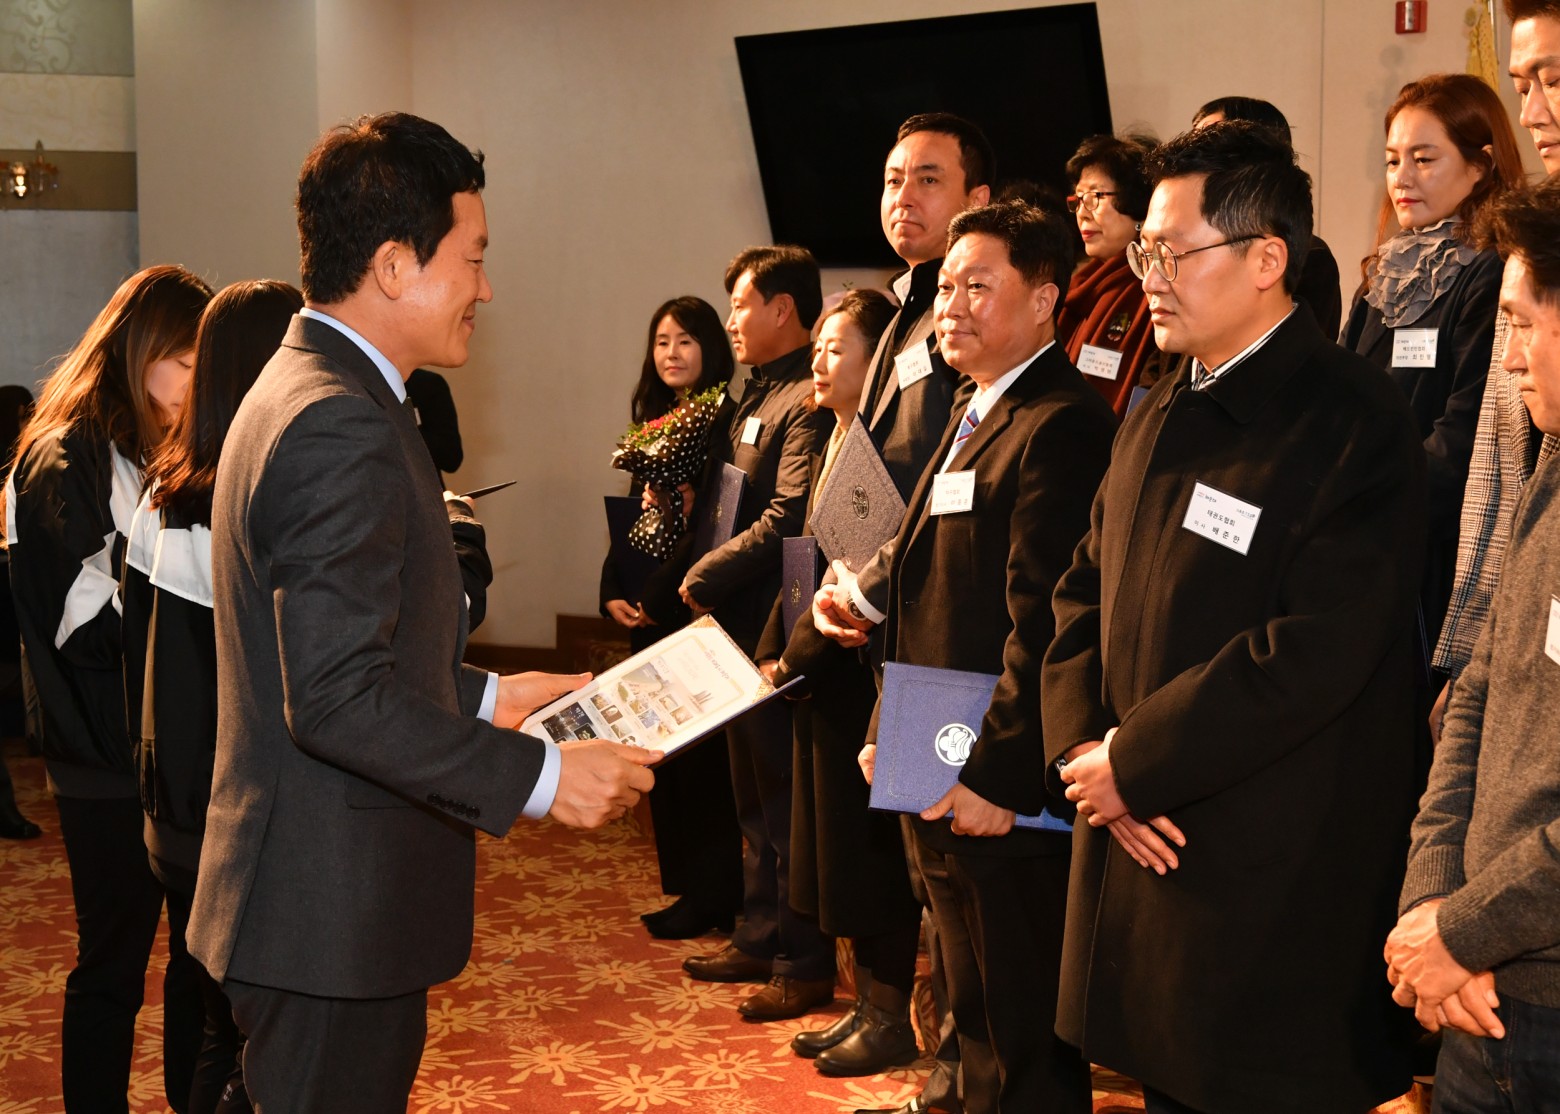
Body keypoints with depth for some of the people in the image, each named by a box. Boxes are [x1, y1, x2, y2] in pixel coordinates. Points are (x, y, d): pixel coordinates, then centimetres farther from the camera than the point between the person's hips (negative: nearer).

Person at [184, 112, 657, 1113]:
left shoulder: (300, 389, 12)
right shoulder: (341, 429, -21)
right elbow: (336, 698, -27)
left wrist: (488, 697, 17)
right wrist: (539, 776, -21)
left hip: (321, 899, 10)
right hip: (335, 919, -10)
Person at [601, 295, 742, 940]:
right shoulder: (653, 424, 14)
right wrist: (614, 590, 4)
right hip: (649, 610, 8)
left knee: (700, 753, -3)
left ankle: (711, 897, 5)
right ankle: (683, 883, 22)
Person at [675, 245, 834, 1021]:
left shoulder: (809, 402, -17)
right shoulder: (754, 393, 14)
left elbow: (785, 520, -24)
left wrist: (703, 579, -17)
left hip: (777, 628, -10)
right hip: (742, 623, 10)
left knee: (785, 803, -1)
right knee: (755, 799, 18)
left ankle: (805, 965, 8)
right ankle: (760, 941, 29)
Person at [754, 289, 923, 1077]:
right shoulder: (833, 446, 13)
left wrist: (796, 656, -16)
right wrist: (773, 652, 7)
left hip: (865, 679, -10)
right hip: (821, 683, 10)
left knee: (872, 851, 1)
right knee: (839, 848, 15)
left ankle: (891, 1018, 13)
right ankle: (866, 1003, 26)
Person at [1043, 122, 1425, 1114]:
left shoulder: (1352, 423, -15)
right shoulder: (1159, 418, 14)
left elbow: (1315, 652, -23)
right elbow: (1084, 599, 13)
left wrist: (1133, 762, -17)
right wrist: (1085, 751, -5)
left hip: (1278, 894, -8)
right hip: (1145, 855, 8)